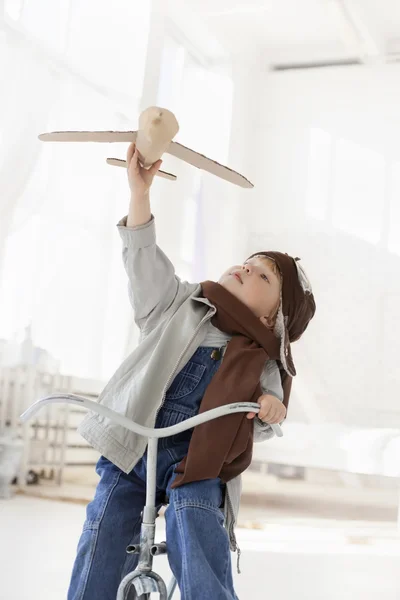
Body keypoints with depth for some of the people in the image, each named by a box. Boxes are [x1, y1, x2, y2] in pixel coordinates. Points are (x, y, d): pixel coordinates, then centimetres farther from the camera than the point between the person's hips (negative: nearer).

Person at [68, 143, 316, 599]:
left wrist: (271, 408, -16)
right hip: (128, 452, 1)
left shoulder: (264, 364, 8)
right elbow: (142, 257, -1)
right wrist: (140, 186, -11)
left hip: (195, 464, -1)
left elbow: (256, 429, 9)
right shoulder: (179, 304, 8)